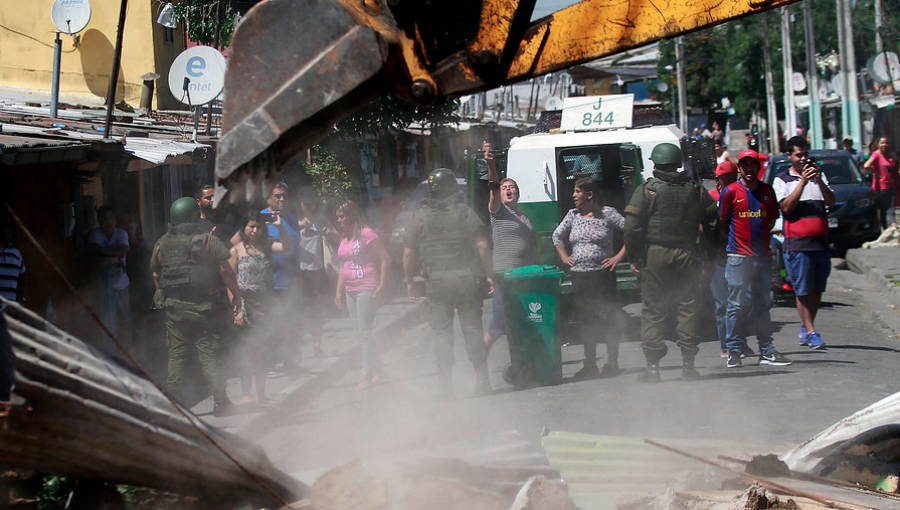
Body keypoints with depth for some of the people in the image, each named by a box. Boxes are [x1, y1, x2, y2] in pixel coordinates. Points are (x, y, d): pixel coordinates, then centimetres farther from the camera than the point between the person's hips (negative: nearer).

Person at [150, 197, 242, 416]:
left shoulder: (162, 244, 3)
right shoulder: (209, 240, -6)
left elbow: (156, 275, 11)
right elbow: (225, 270, -8)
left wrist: (163, 297, 26)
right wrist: (236, 295, 1)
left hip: (175, 310, 2)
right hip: (206, 309, -2)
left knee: (176, 357, 7)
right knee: (209, 356, 1)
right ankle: (221, 403, 1)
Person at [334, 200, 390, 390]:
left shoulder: (366, 234, -10)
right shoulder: (344, 238, 14)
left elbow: (385, 258, -10)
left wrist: (381, 285, -14)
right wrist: (339, 291, 17)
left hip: (367, 289, -8)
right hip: (350, 291, 8)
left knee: (364, 334, -8)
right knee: (359, 334, 9)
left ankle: (367, 375, -4)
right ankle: (376, 369, 19)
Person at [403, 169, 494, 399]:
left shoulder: (420, 216, 2)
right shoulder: (465, 212, 0)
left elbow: (409, 253, 1)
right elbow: (483, 246, -5)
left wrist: (409, 282, 10)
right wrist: (489, 275, 1)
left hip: (437, 281, 0)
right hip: (467, 278, 0)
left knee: (442, 333, 5)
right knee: (472, 328, 8)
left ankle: (445, 386, 1)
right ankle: (482, 380, 9)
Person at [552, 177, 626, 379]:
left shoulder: (607, 213, -3)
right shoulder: (572, 215, 11)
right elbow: (557, 235, 26)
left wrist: (620, 256, -9)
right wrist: (564, 257, 14)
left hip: (603, 274, -4)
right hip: (579, 275, 4)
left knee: (608, 319, -4)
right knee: (585, 321, 5)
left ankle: (612, 364, 3)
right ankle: (590, 365, 12)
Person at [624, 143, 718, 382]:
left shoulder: (646, 191, -3)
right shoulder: (696, 190, 9)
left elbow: (632, 227, -7)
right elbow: (712, 224, 11)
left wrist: (634, 257, 0)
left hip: (655, 255, -3)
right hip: (687, 255, 3)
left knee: (653, 310, 1)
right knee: (688, 308, 6)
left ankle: (652, 365, -1)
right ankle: (688, 362, 4)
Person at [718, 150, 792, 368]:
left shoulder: (767, 191, 9)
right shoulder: (730, 192, -3)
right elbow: (722, 223, 4)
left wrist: (761, 240, 12)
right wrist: (734, 242, 6)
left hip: (763, 255, 4)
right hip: (738, 257, -4)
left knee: (762, 304, 9)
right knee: (737, 304, -4)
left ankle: (767, 351, 12)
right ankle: (734, 352, 1)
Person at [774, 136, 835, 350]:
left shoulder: (819, 176, 16)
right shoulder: (782, 180, 4)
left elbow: (831, 202, 4)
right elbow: (786, 207, -10)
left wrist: (819, 181, -11)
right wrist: (803, 182, -15)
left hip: (821, 242, 4)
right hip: (797, 243, -4)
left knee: (817, 290, 7)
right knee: (802, 290, -6)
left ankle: (805, 328, 19)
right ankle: (811, 332, -4)